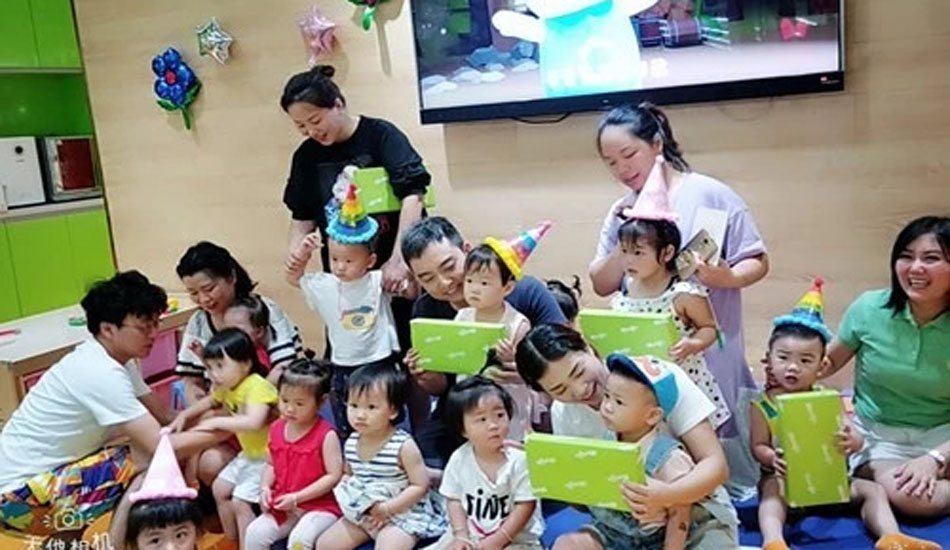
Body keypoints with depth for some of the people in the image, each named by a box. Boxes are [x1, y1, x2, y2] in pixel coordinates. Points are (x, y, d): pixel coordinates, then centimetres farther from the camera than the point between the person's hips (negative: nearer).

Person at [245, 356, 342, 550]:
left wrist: (296, 497, -17)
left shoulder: (326, 435, -13)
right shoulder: (277, 429, 6)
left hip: (321, 507, -6)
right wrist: (265, 488, -3)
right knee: (255, 532, -13)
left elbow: (333, 475, -15)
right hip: (283, 507, 6)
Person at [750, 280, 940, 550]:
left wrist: (852, 442, -27)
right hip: (784, 478, -4)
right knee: (771, 488, -35)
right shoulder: (762, 405, -2)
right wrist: (772, 458, -31)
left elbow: (858, 441, -1)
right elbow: (758, 446, -6)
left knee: (872, 489, -12)